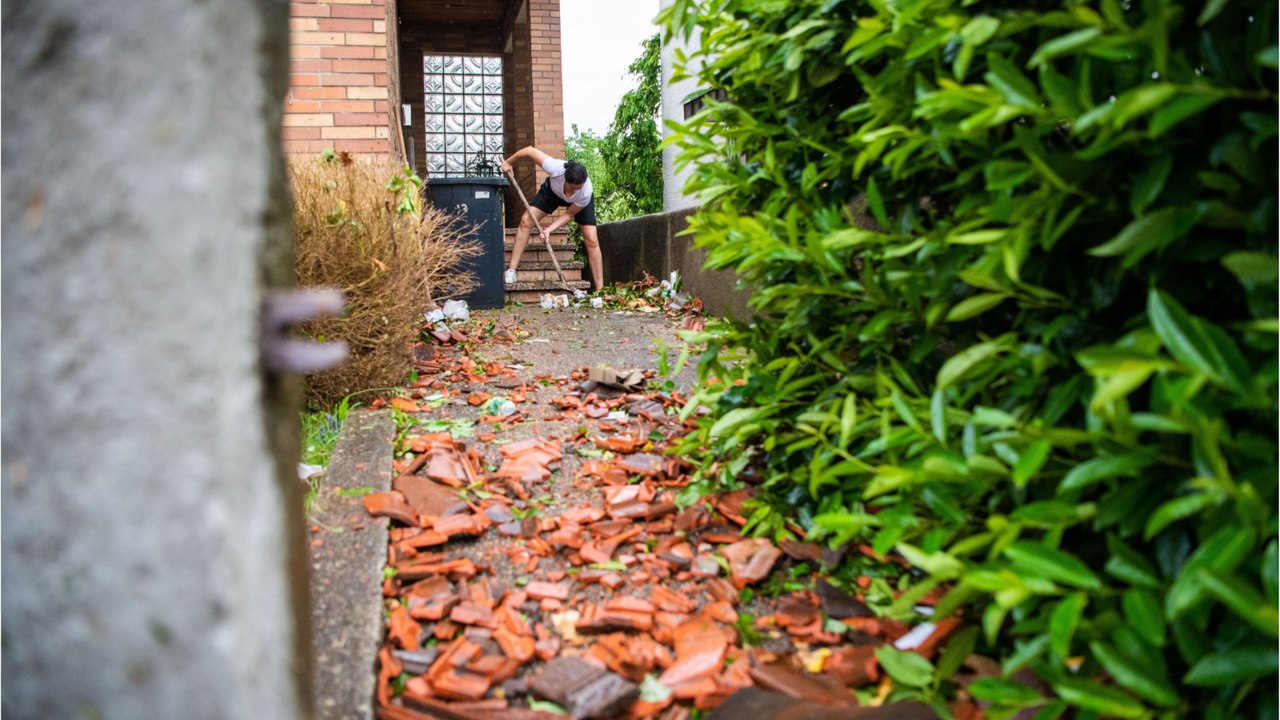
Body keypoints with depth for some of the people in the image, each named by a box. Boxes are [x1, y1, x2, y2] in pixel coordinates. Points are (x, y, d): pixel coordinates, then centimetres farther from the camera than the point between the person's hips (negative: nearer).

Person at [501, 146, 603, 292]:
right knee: (526, 220, -14)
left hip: (578, 203, -1)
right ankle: (511, 271, -8)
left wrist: (549, 229, -35)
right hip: (552, 191, 2)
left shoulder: (585, 193, -41)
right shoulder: (556, 168, -43)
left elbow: (569, 214, -24)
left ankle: (600, 289, -8)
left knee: (592, 241, -13)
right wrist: (509, 162, -14)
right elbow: (530, 150, -28)